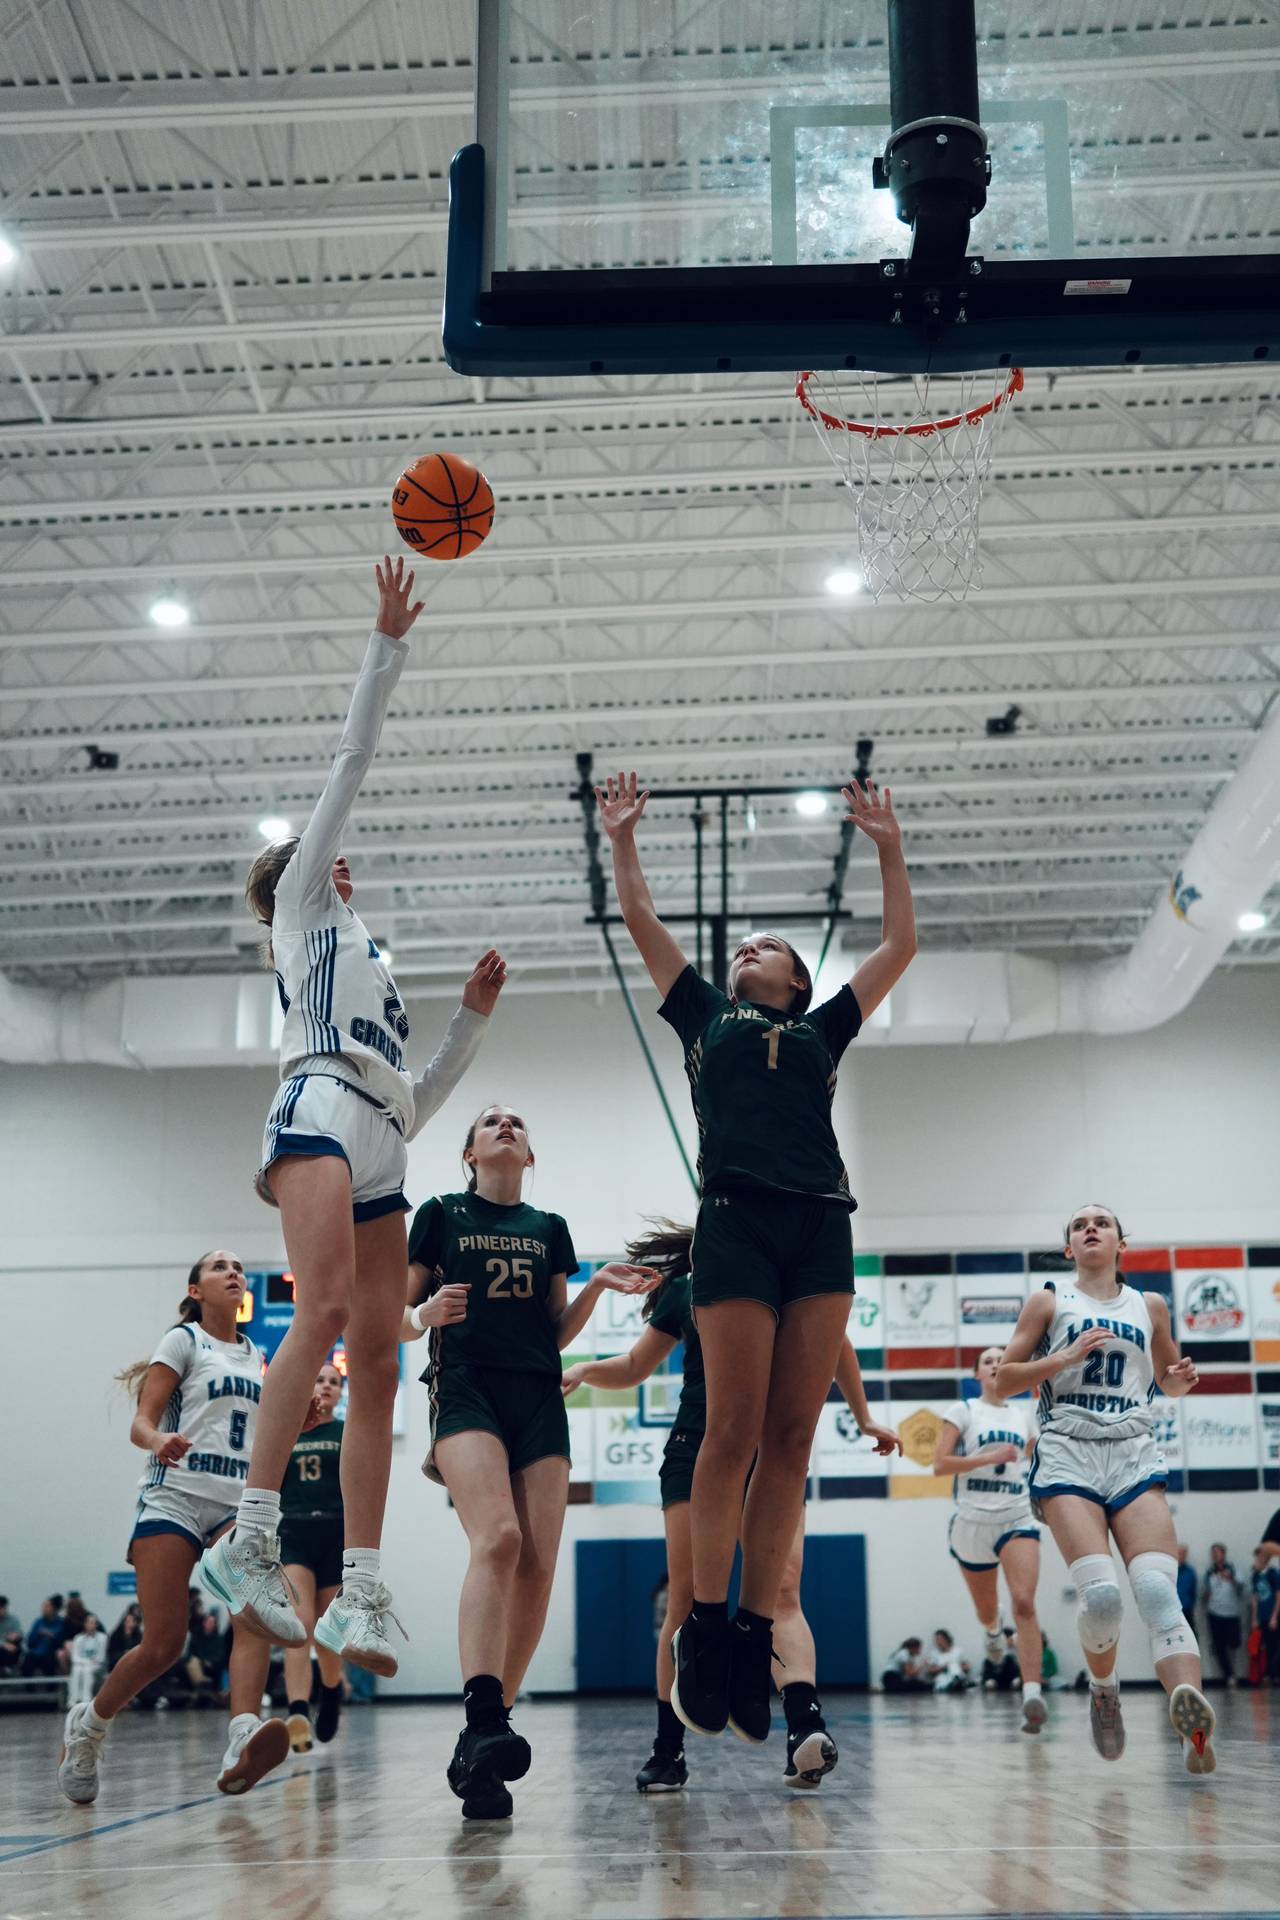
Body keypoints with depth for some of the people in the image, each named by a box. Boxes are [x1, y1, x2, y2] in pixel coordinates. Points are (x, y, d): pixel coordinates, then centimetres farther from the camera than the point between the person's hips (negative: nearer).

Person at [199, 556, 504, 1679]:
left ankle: (360, 1595, -13)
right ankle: (251, 1538, -30)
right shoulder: (302, 909, 20)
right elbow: (352, 763, 16)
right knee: (326, 1311, -27)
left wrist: (474, 1016, 30)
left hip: (380, 1154, 7)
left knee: (378, 1361, -6)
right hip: (320, 1111, -7)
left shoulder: (366, 970, 37)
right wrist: (389, 646, 16)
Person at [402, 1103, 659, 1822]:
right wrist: (427, 1314, -12)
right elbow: (401, 1319, 11)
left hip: (539, 1398, 4)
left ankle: (492, 1725, -3)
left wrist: (598, 1287, 3)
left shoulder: (550, 1228, 21)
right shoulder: (441, 1214, 13)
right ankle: (483, 1723, -38)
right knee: (498, 1537, -28)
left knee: (538, 1566, -10)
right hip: (467, 1386, -4)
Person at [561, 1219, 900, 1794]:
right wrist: (586, 1369, -2)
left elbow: (837, 1347, 20)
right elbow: (635, 1368, 17)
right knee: (685, 1602, -3)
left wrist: (865, 1420, 24)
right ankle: (668, 1750, 5)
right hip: (695, 1452, 1)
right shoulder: (684, 1290, 9)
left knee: (782, 1591, -16)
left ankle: (805, 1726, -31)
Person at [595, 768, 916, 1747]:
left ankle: (755, 1640, 0)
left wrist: (889, 847, 29)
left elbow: (899, 946, 28)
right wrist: (622, 838, 27)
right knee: (734, 1431, -7)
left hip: (822, 1226, 2)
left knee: (791, 1438, -2)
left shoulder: (821, 1031, 27)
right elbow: (644, 921, 24)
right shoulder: (706, 1014, 24)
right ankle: (704, 1628, 0)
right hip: (738, 1219, -2)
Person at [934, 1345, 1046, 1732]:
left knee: (1024, 1603, -20)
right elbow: (940, 1464, -9)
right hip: (973, 1521, -1)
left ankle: (1032, 1696, -27)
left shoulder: (1024, 1414, 11)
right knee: (986, 1610, 14)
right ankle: (992, 1632, 53)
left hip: (1018, 1518, 1)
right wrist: (990, 1457, -17)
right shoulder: (963, 1411, 0)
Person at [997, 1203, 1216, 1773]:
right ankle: (1103, 1691, 7)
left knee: (1158, 1591, -21)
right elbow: (1003, 1379, 7)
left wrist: (1183, 1379, 5)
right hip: (1068, 1453, -2)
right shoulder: (1048, 1302, 11)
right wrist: (1067, 1356, -7)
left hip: (1134, 1454, 2)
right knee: (1100, 1594, -22)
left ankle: (1194, 1724, -39)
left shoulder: (1149, 1306, 19)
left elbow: (1168, 1381, 30)